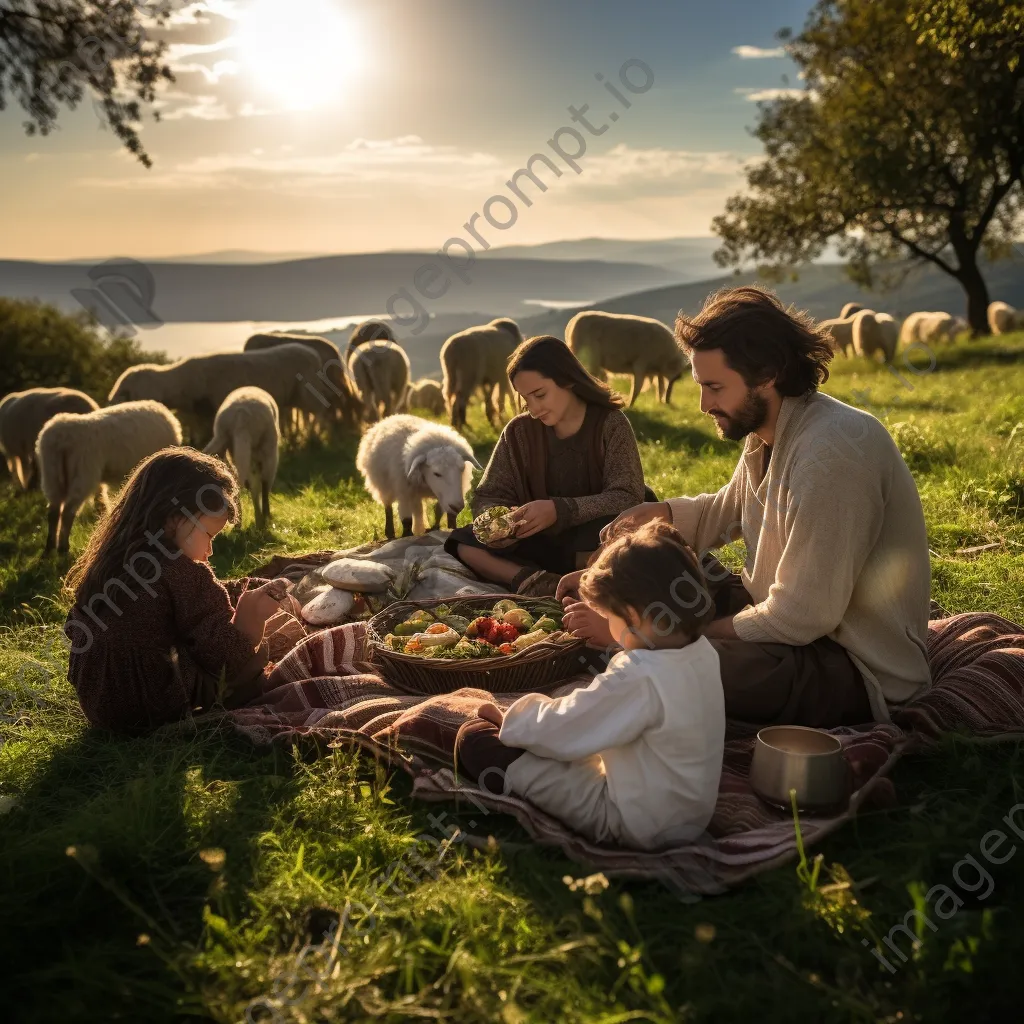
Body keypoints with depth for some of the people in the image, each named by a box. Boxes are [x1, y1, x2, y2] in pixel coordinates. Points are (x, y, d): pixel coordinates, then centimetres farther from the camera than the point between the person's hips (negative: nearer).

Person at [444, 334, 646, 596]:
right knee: (465, 543, -18)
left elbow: (628, 498, -19)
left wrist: (559, 510, -32)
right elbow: (488, 497, 1)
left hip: (593, 547, -4)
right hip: (543, 545, 4)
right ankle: (535, 581, -35)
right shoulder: (519, 431, 0)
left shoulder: (611, 424, -10)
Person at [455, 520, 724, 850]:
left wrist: (510, 720, -3)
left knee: (475, 738, -8)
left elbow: (558, 729, -20)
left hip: (634, 823, -9)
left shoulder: (639, 677, -31)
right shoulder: (702, 652, -5)